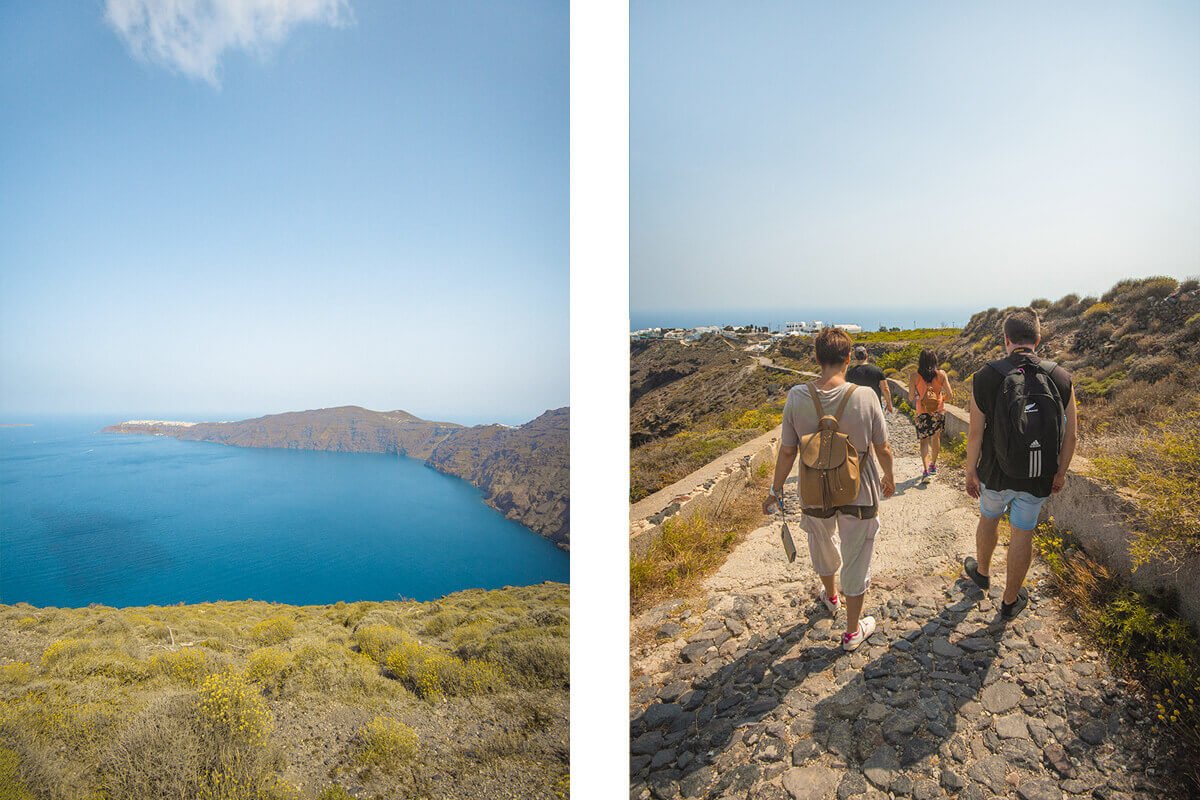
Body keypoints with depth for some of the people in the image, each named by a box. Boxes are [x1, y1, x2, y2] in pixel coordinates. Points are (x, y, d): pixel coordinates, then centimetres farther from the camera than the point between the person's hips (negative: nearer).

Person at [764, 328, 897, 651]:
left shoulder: (797, 397, -17)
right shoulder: (864, 397, -19)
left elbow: (787, 451, -9)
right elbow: (883, 449, -8)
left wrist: (776, 490, 5)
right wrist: (889, 478, 13)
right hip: (860, 494, -1)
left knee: (822, 548, 29)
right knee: (856, 561, 17)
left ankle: (830, 596, 56)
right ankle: (853, 631, 34)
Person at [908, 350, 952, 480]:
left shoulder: (914, 376, -10)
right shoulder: (941, 374, -7)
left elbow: (911, 397, -8)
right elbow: (949, 393, -9)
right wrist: (941, 398, 12)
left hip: (922, 412, -2)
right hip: (939, 411, 2)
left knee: (924, 440, 3)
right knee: (936, 438, 21)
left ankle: (926, 470, -12)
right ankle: (933, 465, 35)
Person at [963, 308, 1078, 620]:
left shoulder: (986, 377, -15)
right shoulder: (1061, 378, -9)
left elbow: (976, 433, -11)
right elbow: (1070, 436, -3)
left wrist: (971, 471, 1)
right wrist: (1060, 473, 11)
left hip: (996, 474, -1)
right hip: (1037, 479, 1)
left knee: (989, 519, 24)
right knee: (1023, 535, 13)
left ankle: (982, 572, 48)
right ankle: (1011, 600, 29)